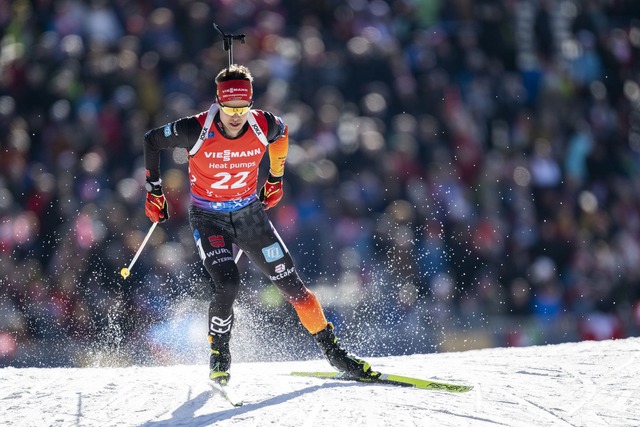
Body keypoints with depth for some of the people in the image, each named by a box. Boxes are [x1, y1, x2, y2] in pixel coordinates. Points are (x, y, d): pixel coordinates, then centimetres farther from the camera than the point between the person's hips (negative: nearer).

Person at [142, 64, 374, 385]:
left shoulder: (264, 126, -16)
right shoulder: (196, 130, -23)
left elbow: (281, 134, 10)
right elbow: (152, 140, -6)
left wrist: (276, 179, 16)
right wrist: (154, 192, -2)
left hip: (250, 214, 3)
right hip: (208, 218, -3)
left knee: (290, 283, 1)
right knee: (226, 284, -24)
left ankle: (332, 350, 15)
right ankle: (219, 354, 0)